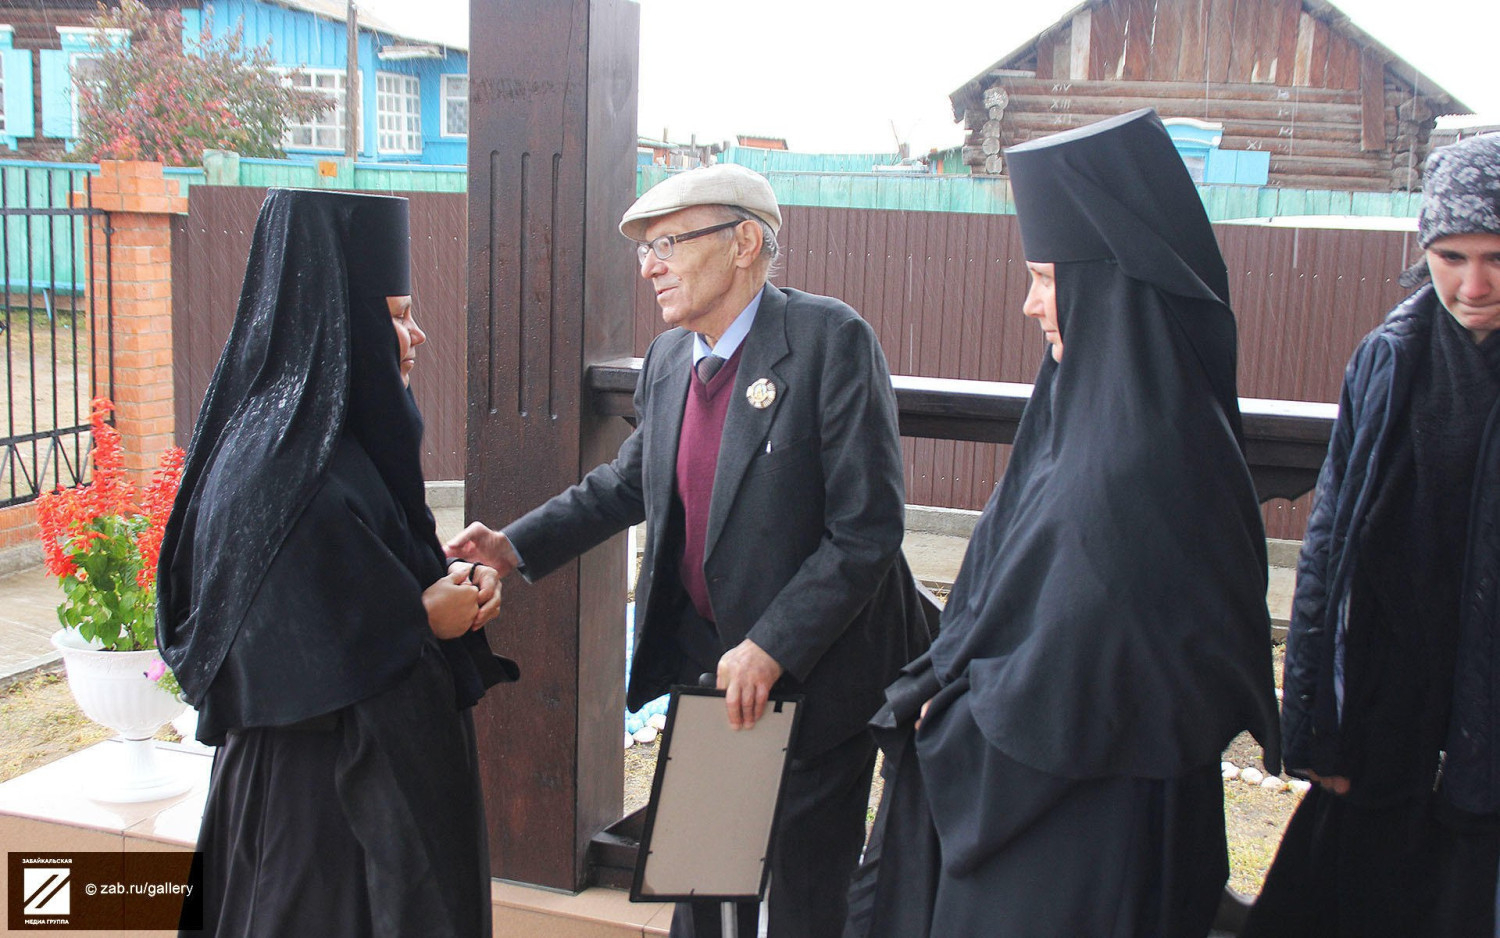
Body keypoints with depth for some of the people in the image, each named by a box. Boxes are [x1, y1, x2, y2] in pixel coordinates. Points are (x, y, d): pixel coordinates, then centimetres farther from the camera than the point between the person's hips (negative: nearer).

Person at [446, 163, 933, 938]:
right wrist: (518, 545, 6)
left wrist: (772, 648, -24)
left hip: (815, 675, -6)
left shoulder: (830, 339, -18)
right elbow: (628, 482, 18)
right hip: (705, 667, 6)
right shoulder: (668, 357, 4)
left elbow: (867, 529, -21)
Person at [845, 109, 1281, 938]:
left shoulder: (1132, 460, -27)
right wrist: (945, 691, 0)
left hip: (1087, 832, -8)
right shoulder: (1092, 411, 3)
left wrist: (950, 715, -10)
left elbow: (1073, 680, -25)